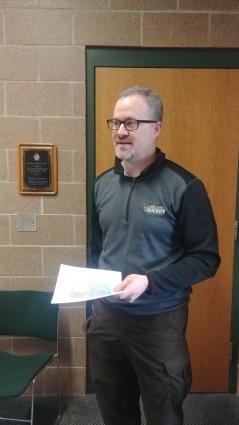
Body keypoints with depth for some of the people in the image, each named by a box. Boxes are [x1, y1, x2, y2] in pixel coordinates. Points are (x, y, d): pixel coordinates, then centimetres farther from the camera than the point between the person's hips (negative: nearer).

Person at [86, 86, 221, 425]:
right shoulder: (103, 183, 6)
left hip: (159, 320, -5)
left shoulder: (183, 186, -12)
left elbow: (206, 258, -12)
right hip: (105, 317, 5)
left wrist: (150, 282, -23)